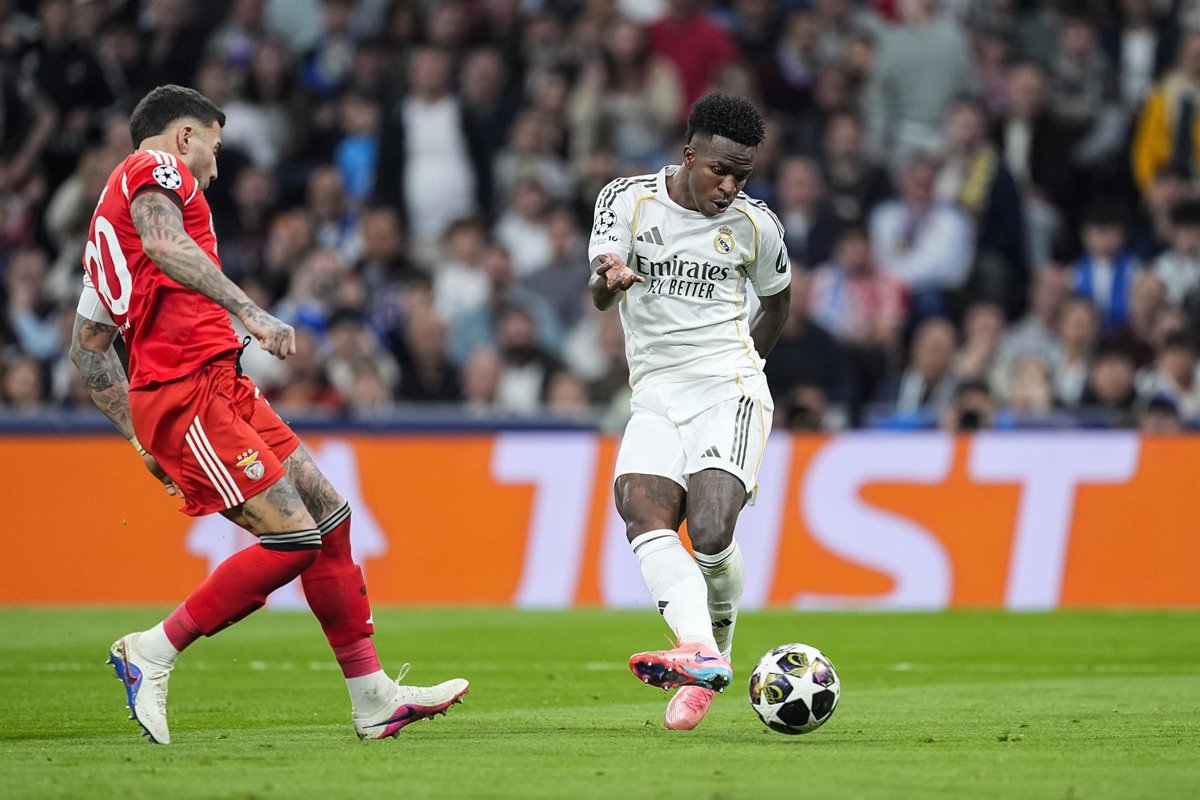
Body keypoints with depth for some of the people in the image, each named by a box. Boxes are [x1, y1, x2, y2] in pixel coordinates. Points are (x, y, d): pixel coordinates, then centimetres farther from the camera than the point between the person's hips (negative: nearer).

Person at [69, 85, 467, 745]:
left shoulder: (109, 216, 28)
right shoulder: (156, 167, 1)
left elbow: (86, 347, 28)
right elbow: (165, 245, -23)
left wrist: (143, 437, 26)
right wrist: (249, 311, -31)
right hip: (188, 389, -10)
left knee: (328, 512, 8)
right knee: (293, 537, -15)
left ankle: (373, 698, 11)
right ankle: (151, 653, -7)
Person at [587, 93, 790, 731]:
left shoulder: (755, 224, 4)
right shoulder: (627, 199, 1)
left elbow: (776, 300, 22)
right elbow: (599, 294, -12)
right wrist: (608, 279, -35)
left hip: (729, 391, -1)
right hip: (655, 395, 1)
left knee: (709, 531, -22)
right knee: (641, 512, -25)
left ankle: (720, 635, 5)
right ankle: (699, 652, -40)